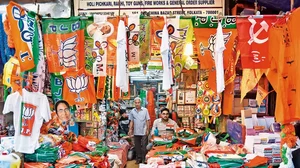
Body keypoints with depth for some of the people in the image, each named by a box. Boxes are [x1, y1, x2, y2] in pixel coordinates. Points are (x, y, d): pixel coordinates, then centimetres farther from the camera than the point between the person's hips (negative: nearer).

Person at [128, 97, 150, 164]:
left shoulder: (145, 110, -4)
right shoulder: (132, 111, 4)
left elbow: (147, 120, -2)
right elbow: (131, 121, 8)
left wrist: (147, 129, -6)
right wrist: (130, 130, 1)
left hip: (144, 132, -3)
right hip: (136, 132, 3)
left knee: (144, 146, 1)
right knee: (137, 146, 11)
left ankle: (143, 159, 10)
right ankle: (138, 159, 22)